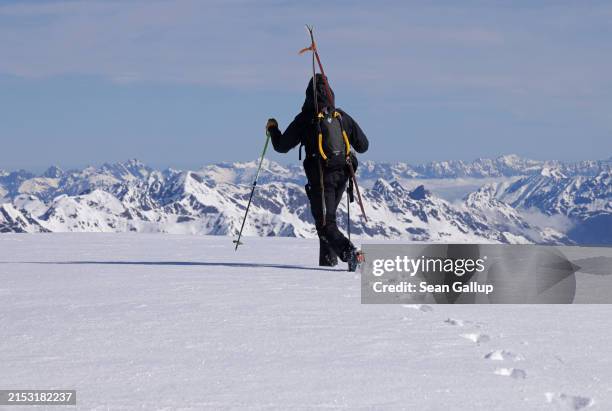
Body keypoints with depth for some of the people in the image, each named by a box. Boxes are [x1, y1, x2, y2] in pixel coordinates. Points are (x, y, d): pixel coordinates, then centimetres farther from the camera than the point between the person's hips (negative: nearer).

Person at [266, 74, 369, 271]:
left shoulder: (305, 119, -6)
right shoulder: (342, 116, 5)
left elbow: (282, 146, 0)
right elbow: (363, 145, 10)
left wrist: (272, 128, 20)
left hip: (321, 177, -5)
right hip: (342, 174, 5)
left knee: (325, 224, -6)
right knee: (328, 215, 25)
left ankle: (350, 253, -29)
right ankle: (328, 258, 27)